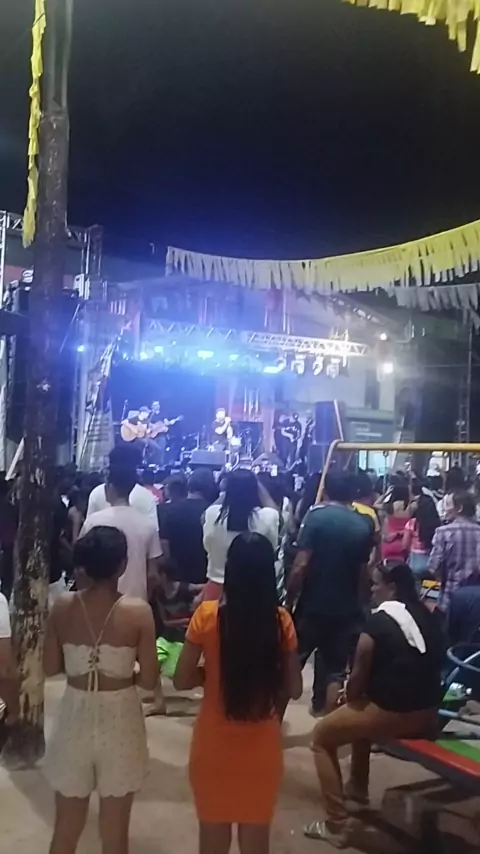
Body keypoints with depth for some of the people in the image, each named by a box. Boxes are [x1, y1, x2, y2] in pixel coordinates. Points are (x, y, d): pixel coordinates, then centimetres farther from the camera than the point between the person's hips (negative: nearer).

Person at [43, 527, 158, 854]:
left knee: (66, 826, 21)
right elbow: (149, 679, -11)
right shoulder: (138, 611, -16)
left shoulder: (62, 607, -9)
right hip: (119, 720, -2)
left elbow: (51, 667, 0)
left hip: (75, 717, 2)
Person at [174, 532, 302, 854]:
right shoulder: (281, 620, -11)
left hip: (214, 744, -1)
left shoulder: (207, 616, -15)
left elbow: (182, 680, -9)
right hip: (261, 747, 1)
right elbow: (294, 689, -5)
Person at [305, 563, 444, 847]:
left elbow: (359, 677, -8)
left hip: (391, 716, -7)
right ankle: (358, 788, 44)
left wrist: (350, 698, 14)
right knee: (362, 713, 33)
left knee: (322, 736, 11)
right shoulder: (430, 618, 7)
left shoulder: (379, 622, -13)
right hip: (428, 717, 8)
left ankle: (337, 826, 6)